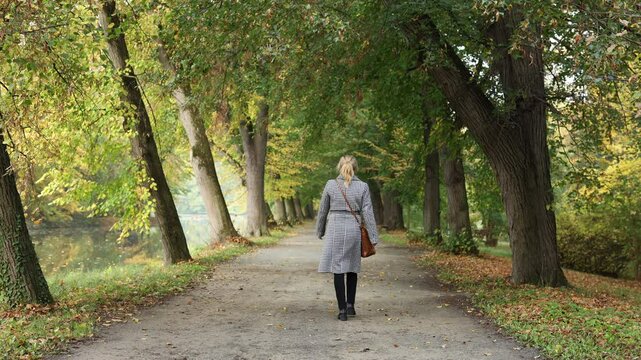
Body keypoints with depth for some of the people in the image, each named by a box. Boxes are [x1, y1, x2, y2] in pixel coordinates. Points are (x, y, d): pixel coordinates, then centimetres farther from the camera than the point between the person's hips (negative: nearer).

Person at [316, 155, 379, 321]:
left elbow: (322, 211, 5)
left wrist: (320, 231, 19)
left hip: (335, 230, -1)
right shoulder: (363, 186, -2)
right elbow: (367, 213, -3)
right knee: (352, 267, 17)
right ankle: (350, 305, 14)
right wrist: (373, 238, 0)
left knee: (338, 269, 3)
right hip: (354, 230, 1)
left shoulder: (331, 184, -2)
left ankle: (342, 310, 2)